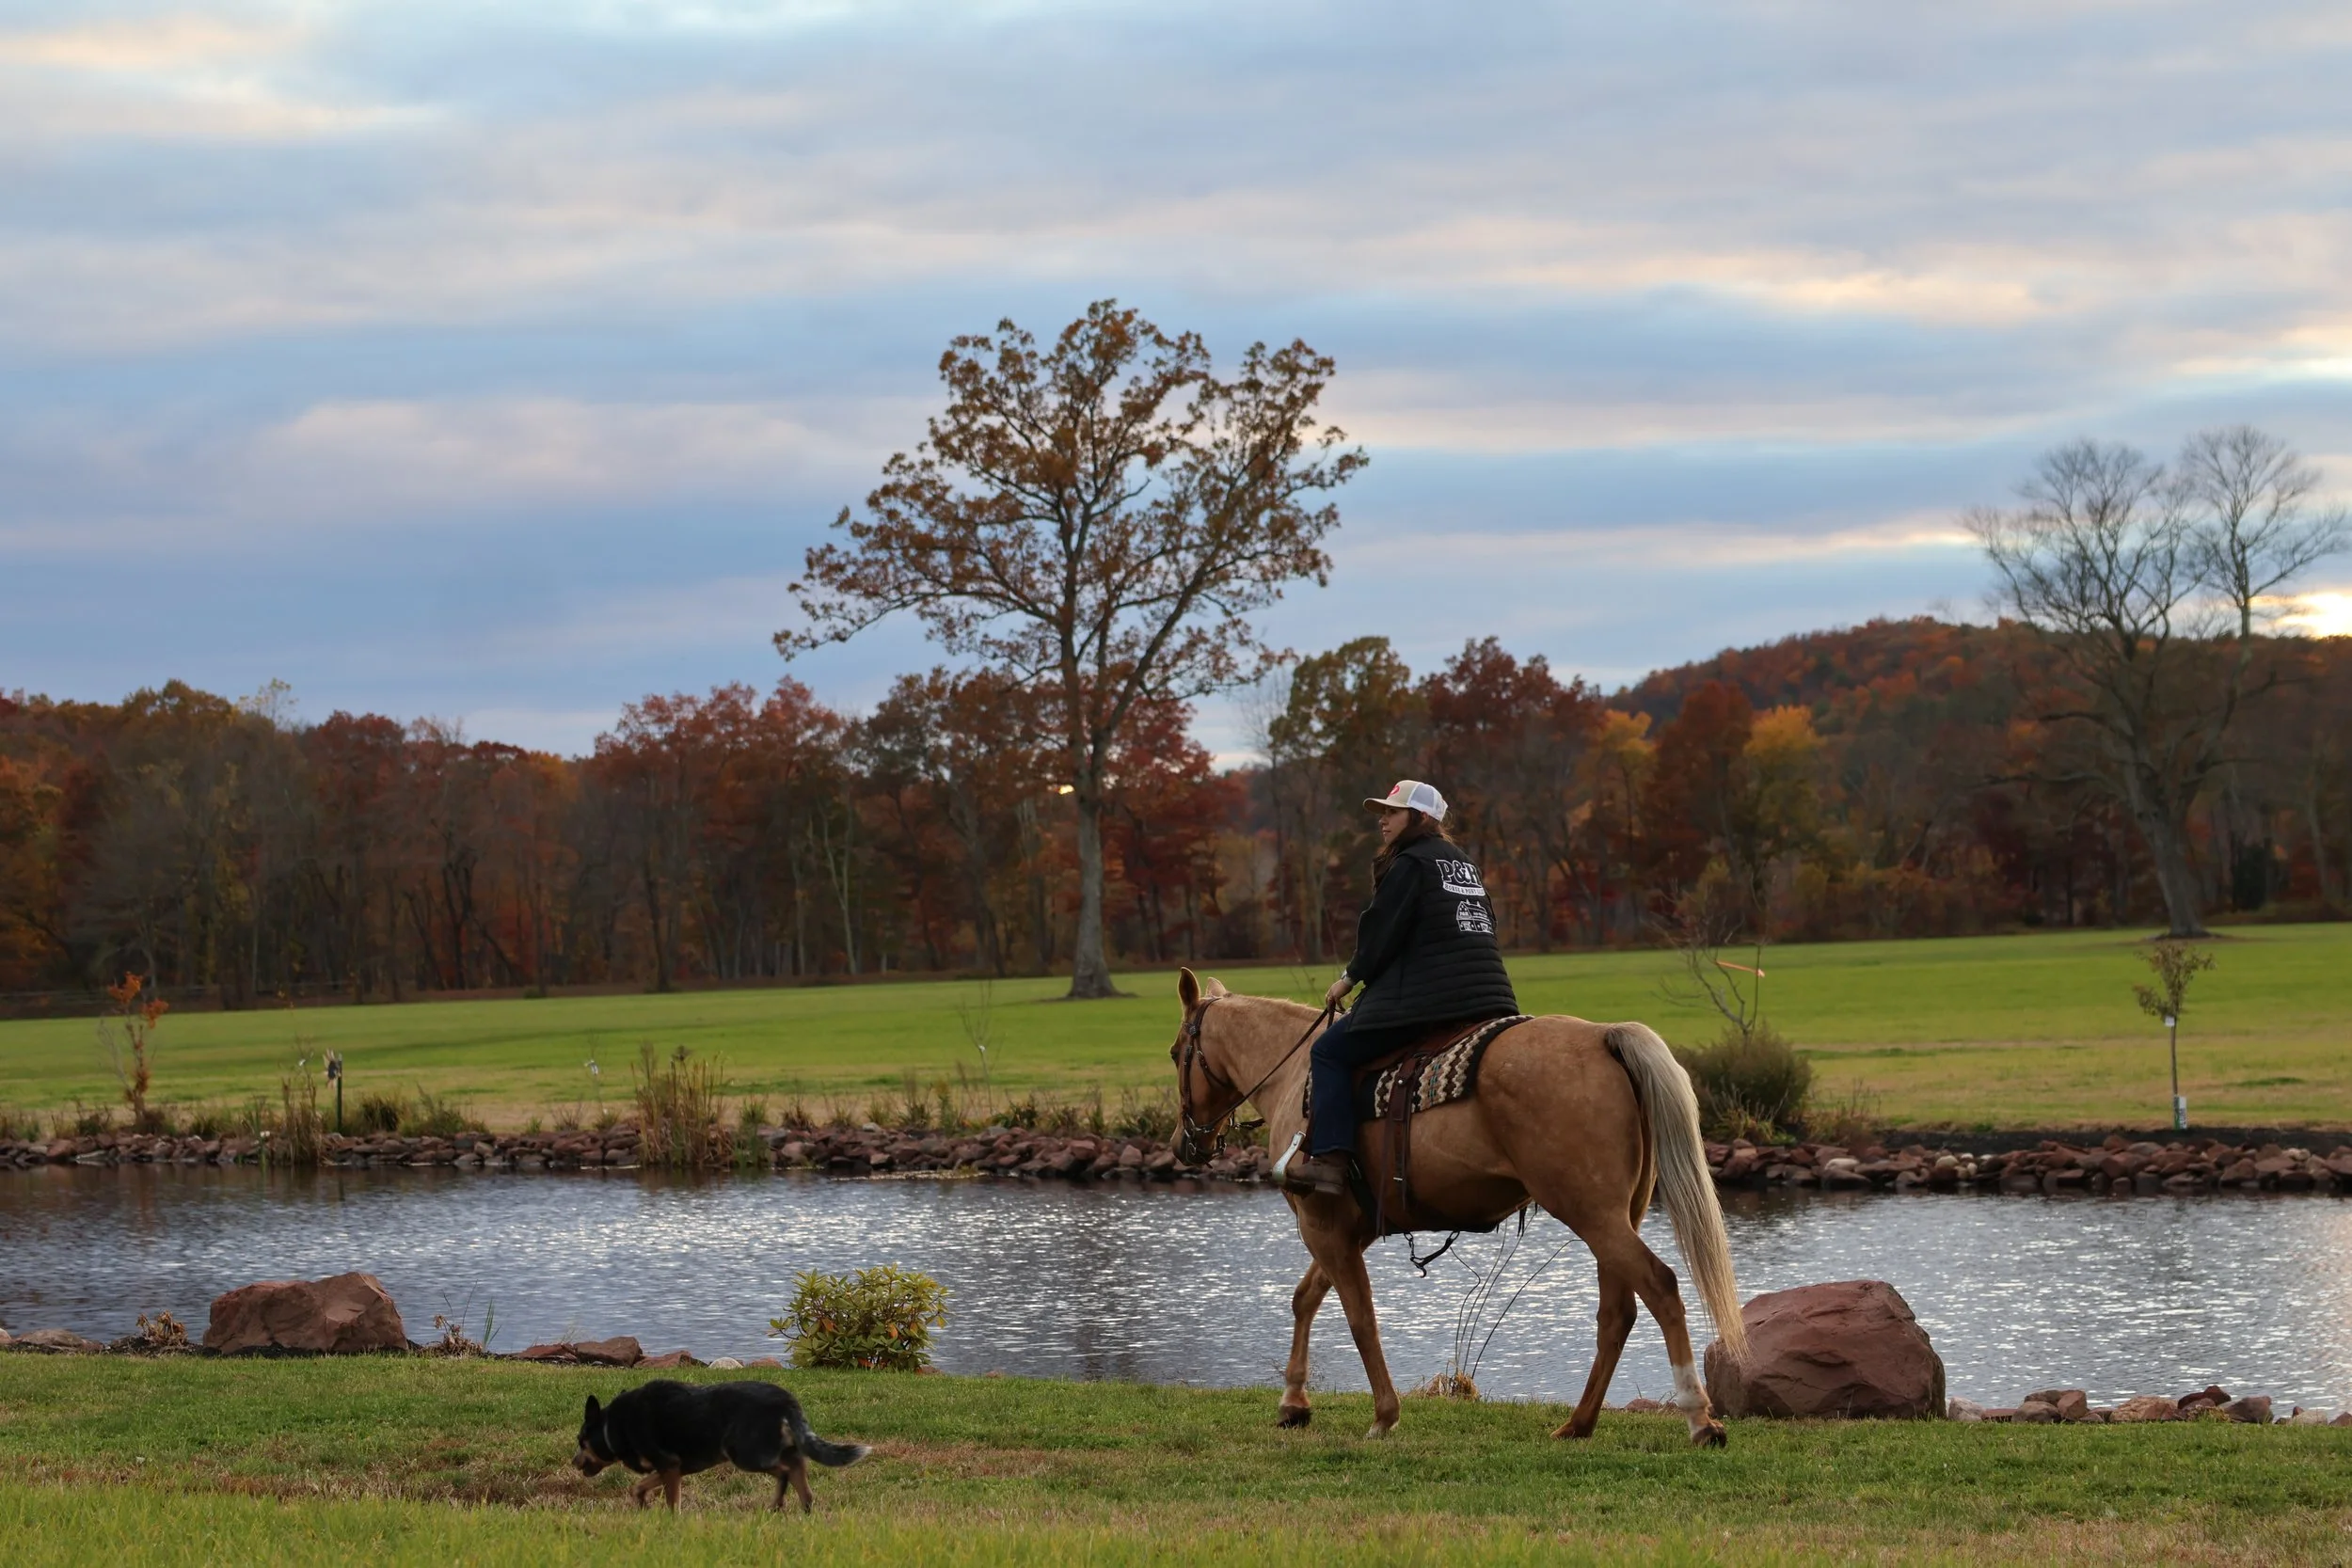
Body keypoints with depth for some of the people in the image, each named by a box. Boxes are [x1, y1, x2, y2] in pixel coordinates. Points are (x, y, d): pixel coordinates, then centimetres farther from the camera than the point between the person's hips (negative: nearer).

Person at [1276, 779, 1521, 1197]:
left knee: (1331, 1052, -3)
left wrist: (1351, 976, 8)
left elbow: (1381, 932, -8)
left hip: (1423, 1001, -9)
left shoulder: (1410, 864, -5)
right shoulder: (1462, 862, 21)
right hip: (1488, 1000, 9)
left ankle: (1329, 1159, -17)